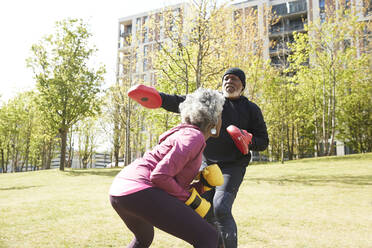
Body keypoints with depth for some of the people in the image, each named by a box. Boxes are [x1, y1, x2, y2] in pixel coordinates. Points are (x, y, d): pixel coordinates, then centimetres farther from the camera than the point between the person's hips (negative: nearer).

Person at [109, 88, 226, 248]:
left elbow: (176, 185, 22)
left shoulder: (185, 133, 21)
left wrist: (202, 185, 10)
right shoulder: (194, 136, -7)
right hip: (139, 191, -10)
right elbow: (159, 176, -17)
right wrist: (191, 199, -6)